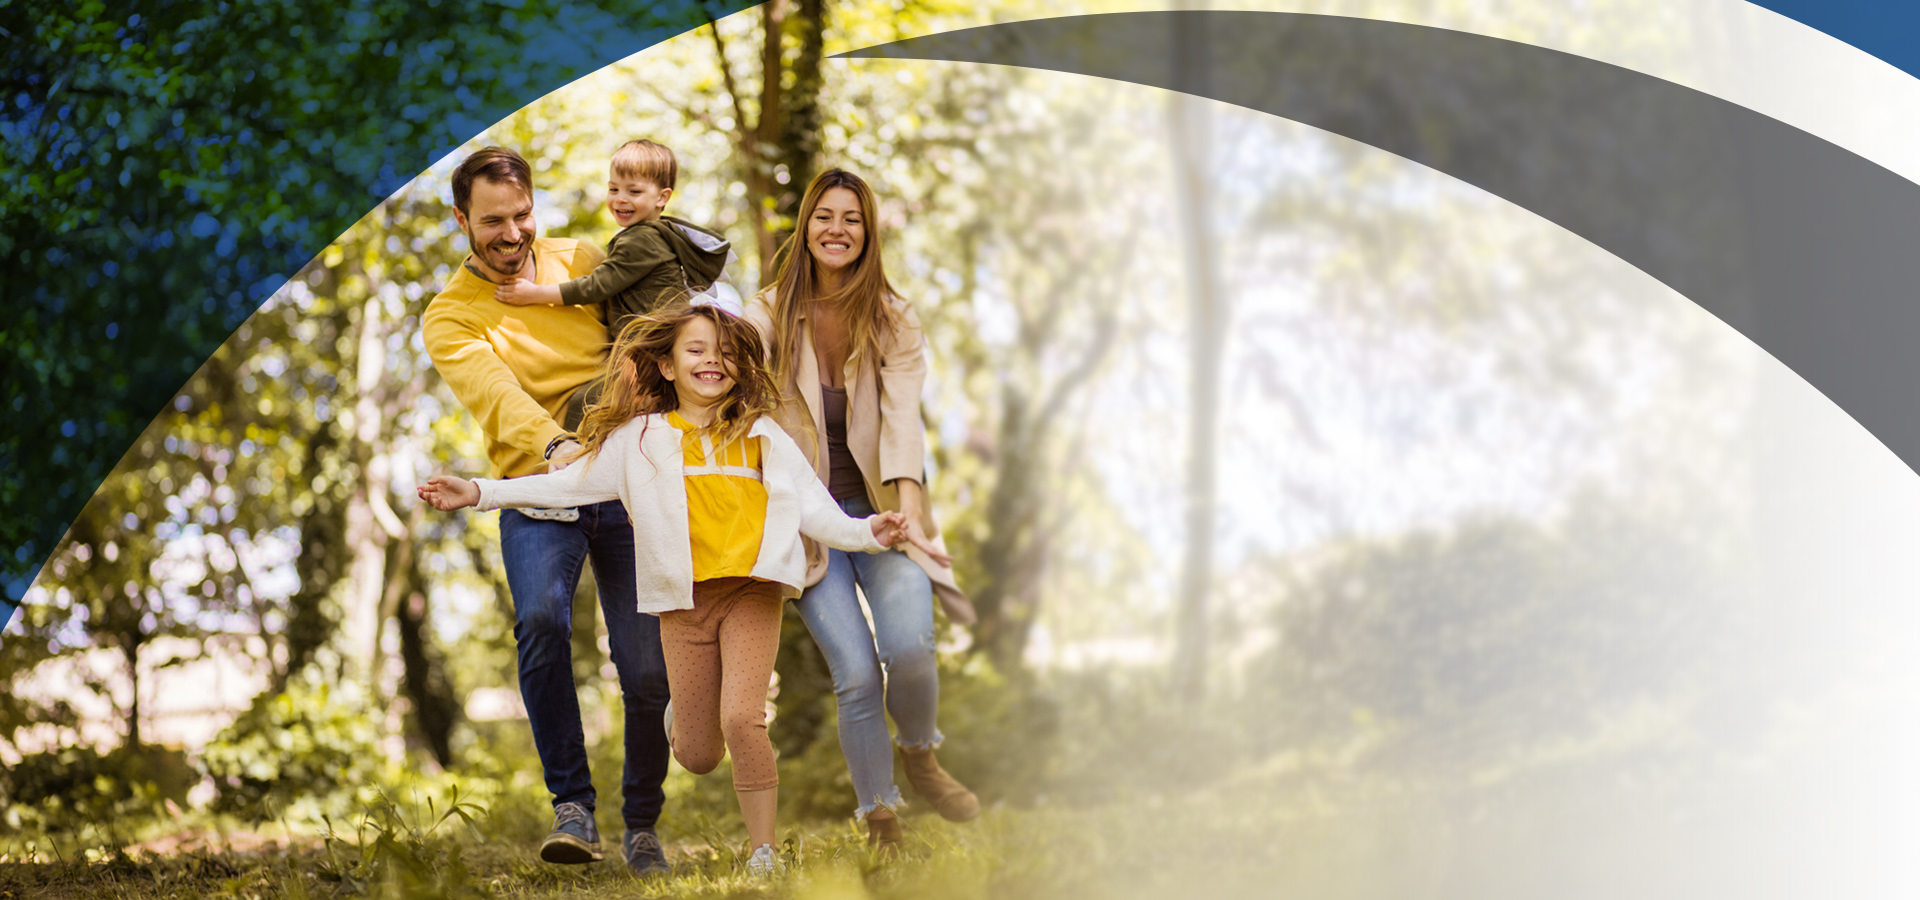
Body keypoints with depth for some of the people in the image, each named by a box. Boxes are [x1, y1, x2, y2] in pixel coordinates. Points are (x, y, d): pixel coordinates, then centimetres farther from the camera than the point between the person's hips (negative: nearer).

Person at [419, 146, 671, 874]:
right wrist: (558, 446, -37)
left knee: (649, 670, -5)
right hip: (538, 491, -2)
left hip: (626, 483, 2)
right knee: (541, 618, -31)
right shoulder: (449, 318, 0)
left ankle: (642, 826, 17)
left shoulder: (583, 263, 9)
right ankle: (572, 806, -21)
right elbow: (495, 391, -18)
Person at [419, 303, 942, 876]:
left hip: (751, 592, -1)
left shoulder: (762, 436, 12)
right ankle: (684, 712, 42)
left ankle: (763, 851, -8)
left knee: (741, 718, -20)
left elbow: (812, 508, 8)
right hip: (683, 600, 1)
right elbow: (570, 484, 11)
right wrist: (480, 493, 5)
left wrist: (867, 532, -9)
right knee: (698, 756, 4)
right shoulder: (641, 438, 11)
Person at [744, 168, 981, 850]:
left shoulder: (892, 321, 2)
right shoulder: (769, 315, -2)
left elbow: (902, 415, -12)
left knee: (909, 645, -21)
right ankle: (879, 821, 4)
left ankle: (919, 754, 11)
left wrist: (909, 505, -27)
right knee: (856, 673, -13)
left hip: (879, 509, 1)